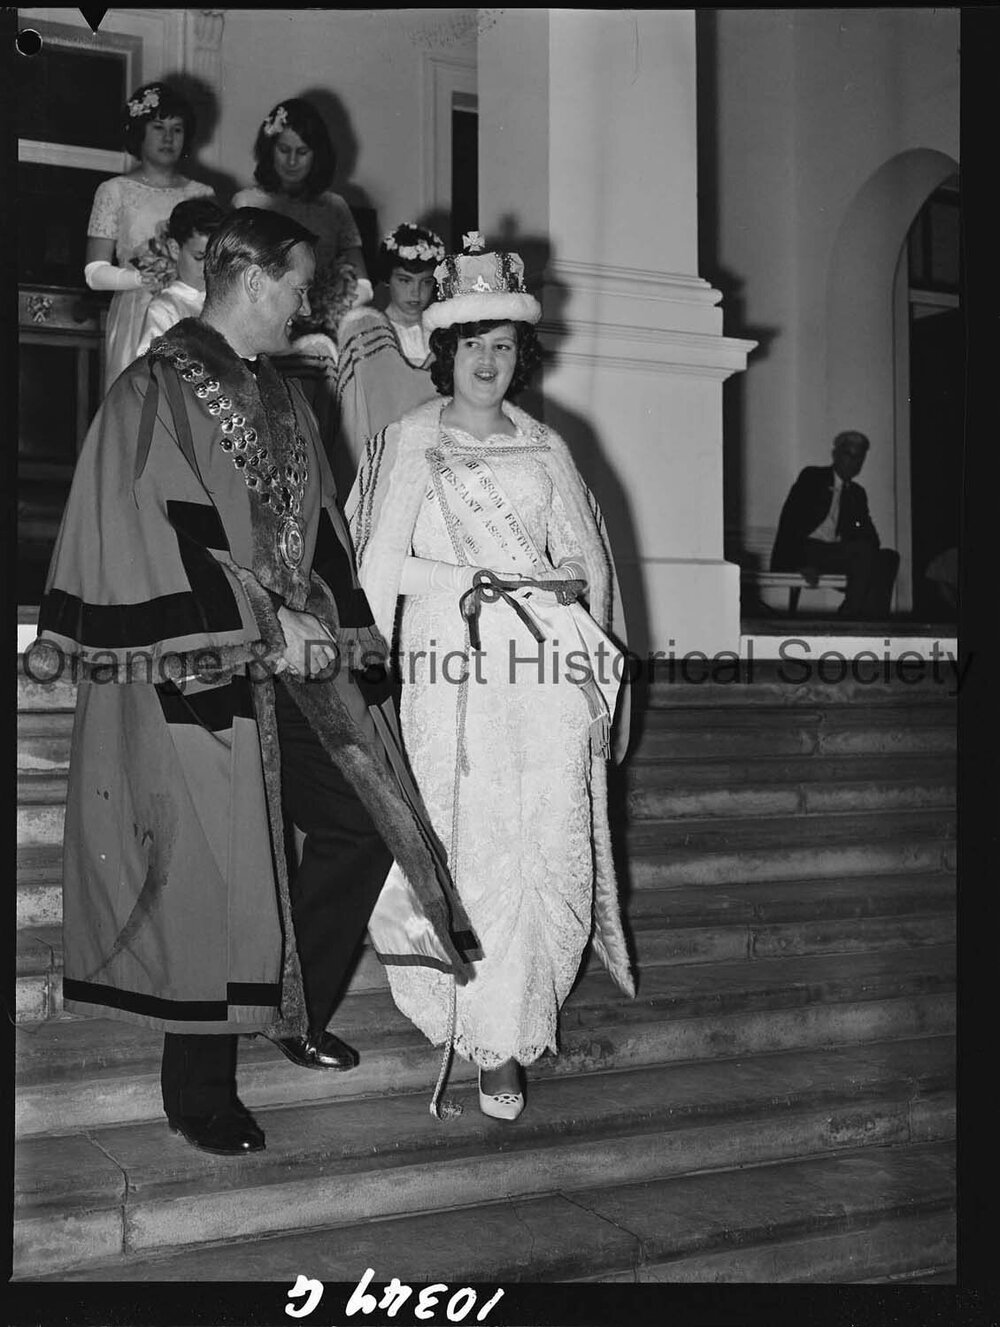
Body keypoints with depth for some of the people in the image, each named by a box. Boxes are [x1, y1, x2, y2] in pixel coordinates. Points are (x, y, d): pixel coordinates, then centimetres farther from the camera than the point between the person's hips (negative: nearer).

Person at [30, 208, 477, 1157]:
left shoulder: (280, 396, 15)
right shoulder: (159, 389, -9)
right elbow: (164, 535, -16)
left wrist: (330, 628, 9)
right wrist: (268, 621, -18)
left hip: (291, 660, 8)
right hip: (191, 670, -7)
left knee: (364, 827, 3)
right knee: (213, 872, -2)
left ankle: (294, 1013, 24)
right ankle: (199, 1096, 15)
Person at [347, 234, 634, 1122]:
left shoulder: (545, 448, 18)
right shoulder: (409, 443, 9)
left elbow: (587, 563, 15)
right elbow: (383, 568, 1)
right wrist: (471, 585, -8)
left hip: (548, 671, 3)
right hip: (452, 669, -3)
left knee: (548, 849, -4)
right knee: (471, 849, -6)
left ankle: (506, 1027, 11)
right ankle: (495, 1043, 4)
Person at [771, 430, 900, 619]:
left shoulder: (857, 493, 23)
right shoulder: (812, 477, 5)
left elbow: (870, 536, 15)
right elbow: (789, 520, -7)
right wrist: (801, 562, -19)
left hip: (836, 555, 6)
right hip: (807, 550, -6)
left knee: (888, 557, -19)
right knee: (864, 550, -29)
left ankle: (875, 619, -28)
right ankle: (850, 614, -25)